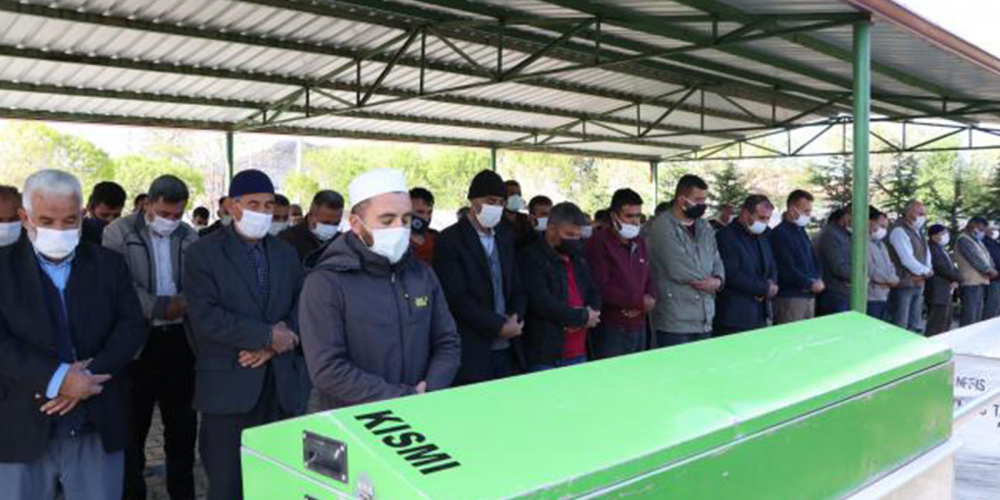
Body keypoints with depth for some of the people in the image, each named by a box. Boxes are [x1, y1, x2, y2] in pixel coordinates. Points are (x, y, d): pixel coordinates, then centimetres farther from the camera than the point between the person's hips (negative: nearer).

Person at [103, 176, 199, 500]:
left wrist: (177, 306, -13)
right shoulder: (119, 233, -4)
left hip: (178, 339, 4)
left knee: (182, 421, 12)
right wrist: (163, 307, -16)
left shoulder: (189, 237, 8)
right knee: (133, 423, 7)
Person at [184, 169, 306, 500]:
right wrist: (267, 334, -15)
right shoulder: (203, 253, -3)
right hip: (229, 386, -4)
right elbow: (205, 318, -14)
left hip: (282, 385, 4)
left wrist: (274, 343, -11)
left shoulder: (286, 253, 13)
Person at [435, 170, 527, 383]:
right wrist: (499, 326, -14)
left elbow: (517, 287, 15)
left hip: (508, 349, 6)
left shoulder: (505, 238, 14)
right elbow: (457, 297, -14)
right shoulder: (450, 239, -6)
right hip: (472, 351, -6)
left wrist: (516, 320, -4)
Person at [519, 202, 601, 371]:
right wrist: (583, 317, -10)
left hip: (578, 353, 7)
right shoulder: (531, 257, -10)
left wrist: (591, 312, -4)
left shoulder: (577, 257, 16)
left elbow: (594, 292, 20)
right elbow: (542, 303, -19)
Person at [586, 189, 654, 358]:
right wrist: (640, 301, -12)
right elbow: (600, 289, -15)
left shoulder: (639, 242, 16)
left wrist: (650, 299, -3)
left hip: (638, 326, 7)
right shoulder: (599, 242, -8)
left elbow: (649, 279, 20)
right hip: (611, 329, -7)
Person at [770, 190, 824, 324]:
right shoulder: (779, 234, -11)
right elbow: (787, 270, -17)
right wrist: (810, 284, -11)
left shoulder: (801, 231, 17)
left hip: (809, 296, 9)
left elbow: (814, 258, 21)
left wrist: (818, 280, 2)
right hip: (789, 298, -9)